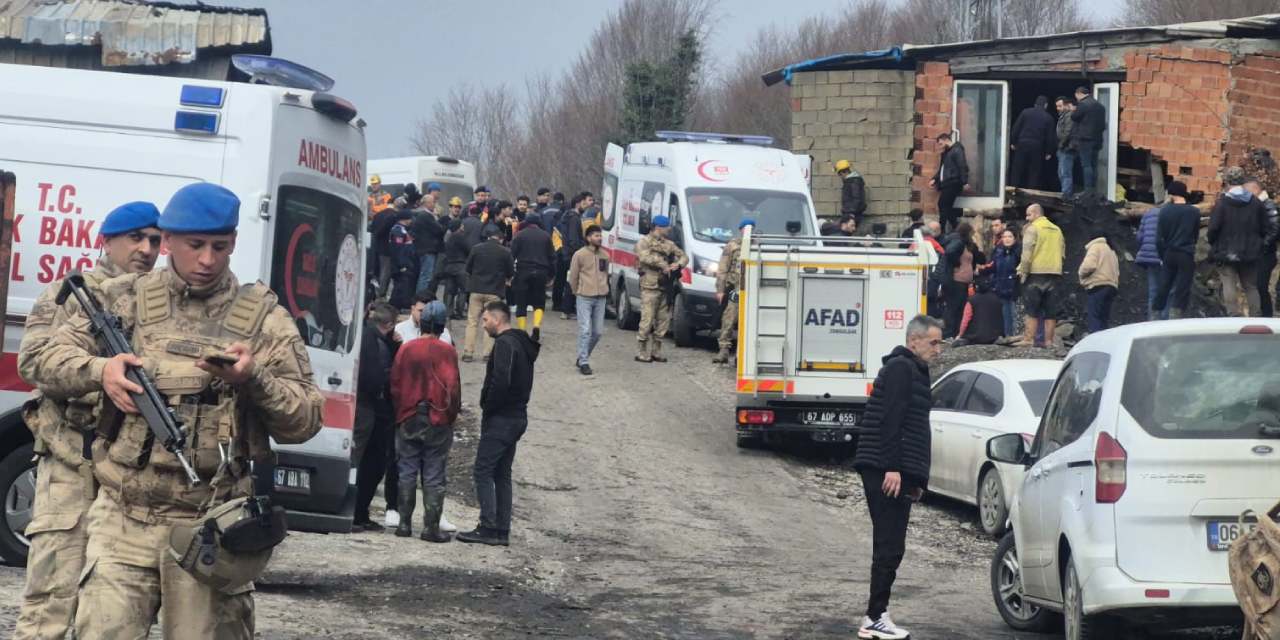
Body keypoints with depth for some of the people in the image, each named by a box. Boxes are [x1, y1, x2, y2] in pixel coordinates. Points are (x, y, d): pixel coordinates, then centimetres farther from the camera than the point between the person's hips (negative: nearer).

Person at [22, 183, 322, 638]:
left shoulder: (264, 318, 6)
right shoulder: (125, 300, 9)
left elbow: (304, 422, 4)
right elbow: (43, 362, 10)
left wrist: (254, 380, -14)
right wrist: (99, 369, -10)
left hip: (213, 531, 0)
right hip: (124, 521, 1)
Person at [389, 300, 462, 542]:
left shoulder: (406, 348, 0)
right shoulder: (446, 351, -10)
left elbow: (395, 384, 4)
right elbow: (452, 386, -11)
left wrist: (400, 413, 13)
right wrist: (451, 414, 3)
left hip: (408, 420, 3)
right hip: (438, 421, -3)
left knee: (407, 472, 10)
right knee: (434, 476, 2)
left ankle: (405, 523, 10)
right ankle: (431, 527, 1)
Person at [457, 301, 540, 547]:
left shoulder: (505, 344, -14)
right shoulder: (522, 344, 16)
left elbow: (501, 381, -25)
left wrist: (487, 409, -13)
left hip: (500, 419, -10)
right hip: (517, 417, 10)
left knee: (483, 471, -6)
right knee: (502, 475, 12)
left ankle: (488, 528, -9)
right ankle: (502, 531, 11)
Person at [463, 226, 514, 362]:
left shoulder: (477, 248, -1)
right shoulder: (505, 252, -5)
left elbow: (468, 268, 6)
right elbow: (511, 273, 1)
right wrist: (505, 279, 22)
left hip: (476, 289, 1)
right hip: (494, 292, -1)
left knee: (472, 322, 6)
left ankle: (468, 352, 2)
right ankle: (488, 353, 1)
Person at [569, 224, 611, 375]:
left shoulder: (604, 255, 9)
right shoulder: (580, 255, -5)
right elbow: (573, 277, 2)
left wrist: (603, 290, 13)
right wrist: (578, 292, 8)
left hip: (600, 298, 5)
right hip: (584, 298, -5)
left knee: (598, 332, 7)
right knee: (585, 331, -8)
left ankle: (583, 357, 23)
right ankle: (583, 362, -3)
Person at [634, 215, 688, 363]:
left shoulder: (669, 244, 19)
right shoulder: (644, 242, -1)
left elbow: (683, 256, 18)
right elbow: (645, 257, -19)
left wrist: (678, 264, -6)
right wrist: (664, 266, -18)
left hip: (665, 288, 7)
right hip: (650, 286, -7)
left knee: (663, 320, 7)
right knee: (647, 319, -9)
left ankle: (656, 351, 15)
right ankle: (642, 352, -4)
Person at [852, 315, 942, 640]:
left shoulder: (914, 371, 22)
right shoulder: (900, 369, -9)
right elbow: (890, 421, -19)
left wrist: (917, 479, 23)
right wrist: (892, 468, -24)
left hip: (899, 473, 10)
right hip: (888, 471, -10)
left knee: (889, 548, 11)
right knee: (889, 548, -11)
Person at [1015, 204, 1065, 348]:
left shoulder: (1032, 228, -4)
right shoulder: (1057, 230, 17)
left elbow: (1027, 253, -11)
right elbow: (1062, 252, 18)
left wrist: (1023, 272, -7)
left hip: (1036, 273, -6)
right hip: (1054, 273, 6)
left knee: (1032, 310, -5)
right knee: (1050, 311, 6)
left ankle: (1028, 339, -10)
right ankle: (1049, 341, 4)